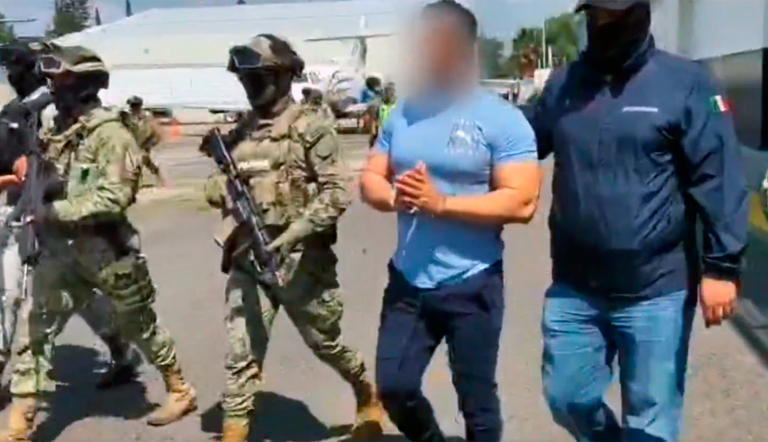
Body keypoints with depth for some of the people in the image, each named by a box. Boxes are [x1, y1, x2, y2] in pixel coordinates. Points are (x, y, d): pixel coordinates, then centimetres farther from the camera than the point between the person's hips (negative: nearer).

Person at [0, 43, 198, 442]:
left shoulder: (111, 134, -15)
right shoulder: (59, 130, 8)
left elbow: (113, 197, -24)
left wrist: (55, 212, -25)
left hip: (105, 249, -6)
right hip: (60, 247, 7)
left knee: (139, 326, 10)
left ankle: (180, 391, 31)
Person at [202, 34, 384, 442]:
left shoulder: (311, 128, -8)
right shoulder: (240, 134, 9)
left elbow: (338, 192, -15)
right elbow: (216, 190, 16)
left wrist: (293, 234, -23)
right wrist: (221, 188, -8)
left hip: (301, 260, -4)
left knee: (326, 344, 14)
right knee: (241, 355, 1)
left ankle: (368, 397, 40)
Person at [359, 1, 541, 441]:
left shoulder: (501, 119, -10)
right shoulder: (402, 114, 7)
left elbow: (521, 203, -17)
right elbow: (370, 181, 10)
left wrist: (440, 203, -23)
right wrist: (395, 197, -13)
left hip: (472, 286, -5)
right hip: (408, 280, 5)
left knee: (476, 399, 11)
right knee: (394, 387, 13)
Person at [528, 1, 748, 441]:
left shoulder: (685, 83, -7)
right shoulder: (562, 85, 7)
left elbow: (719, 178, -10)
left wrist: (722, 265, -14)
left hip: (656, 291, -4)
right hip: (573, 288, 4)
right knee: (568, 399, 16)